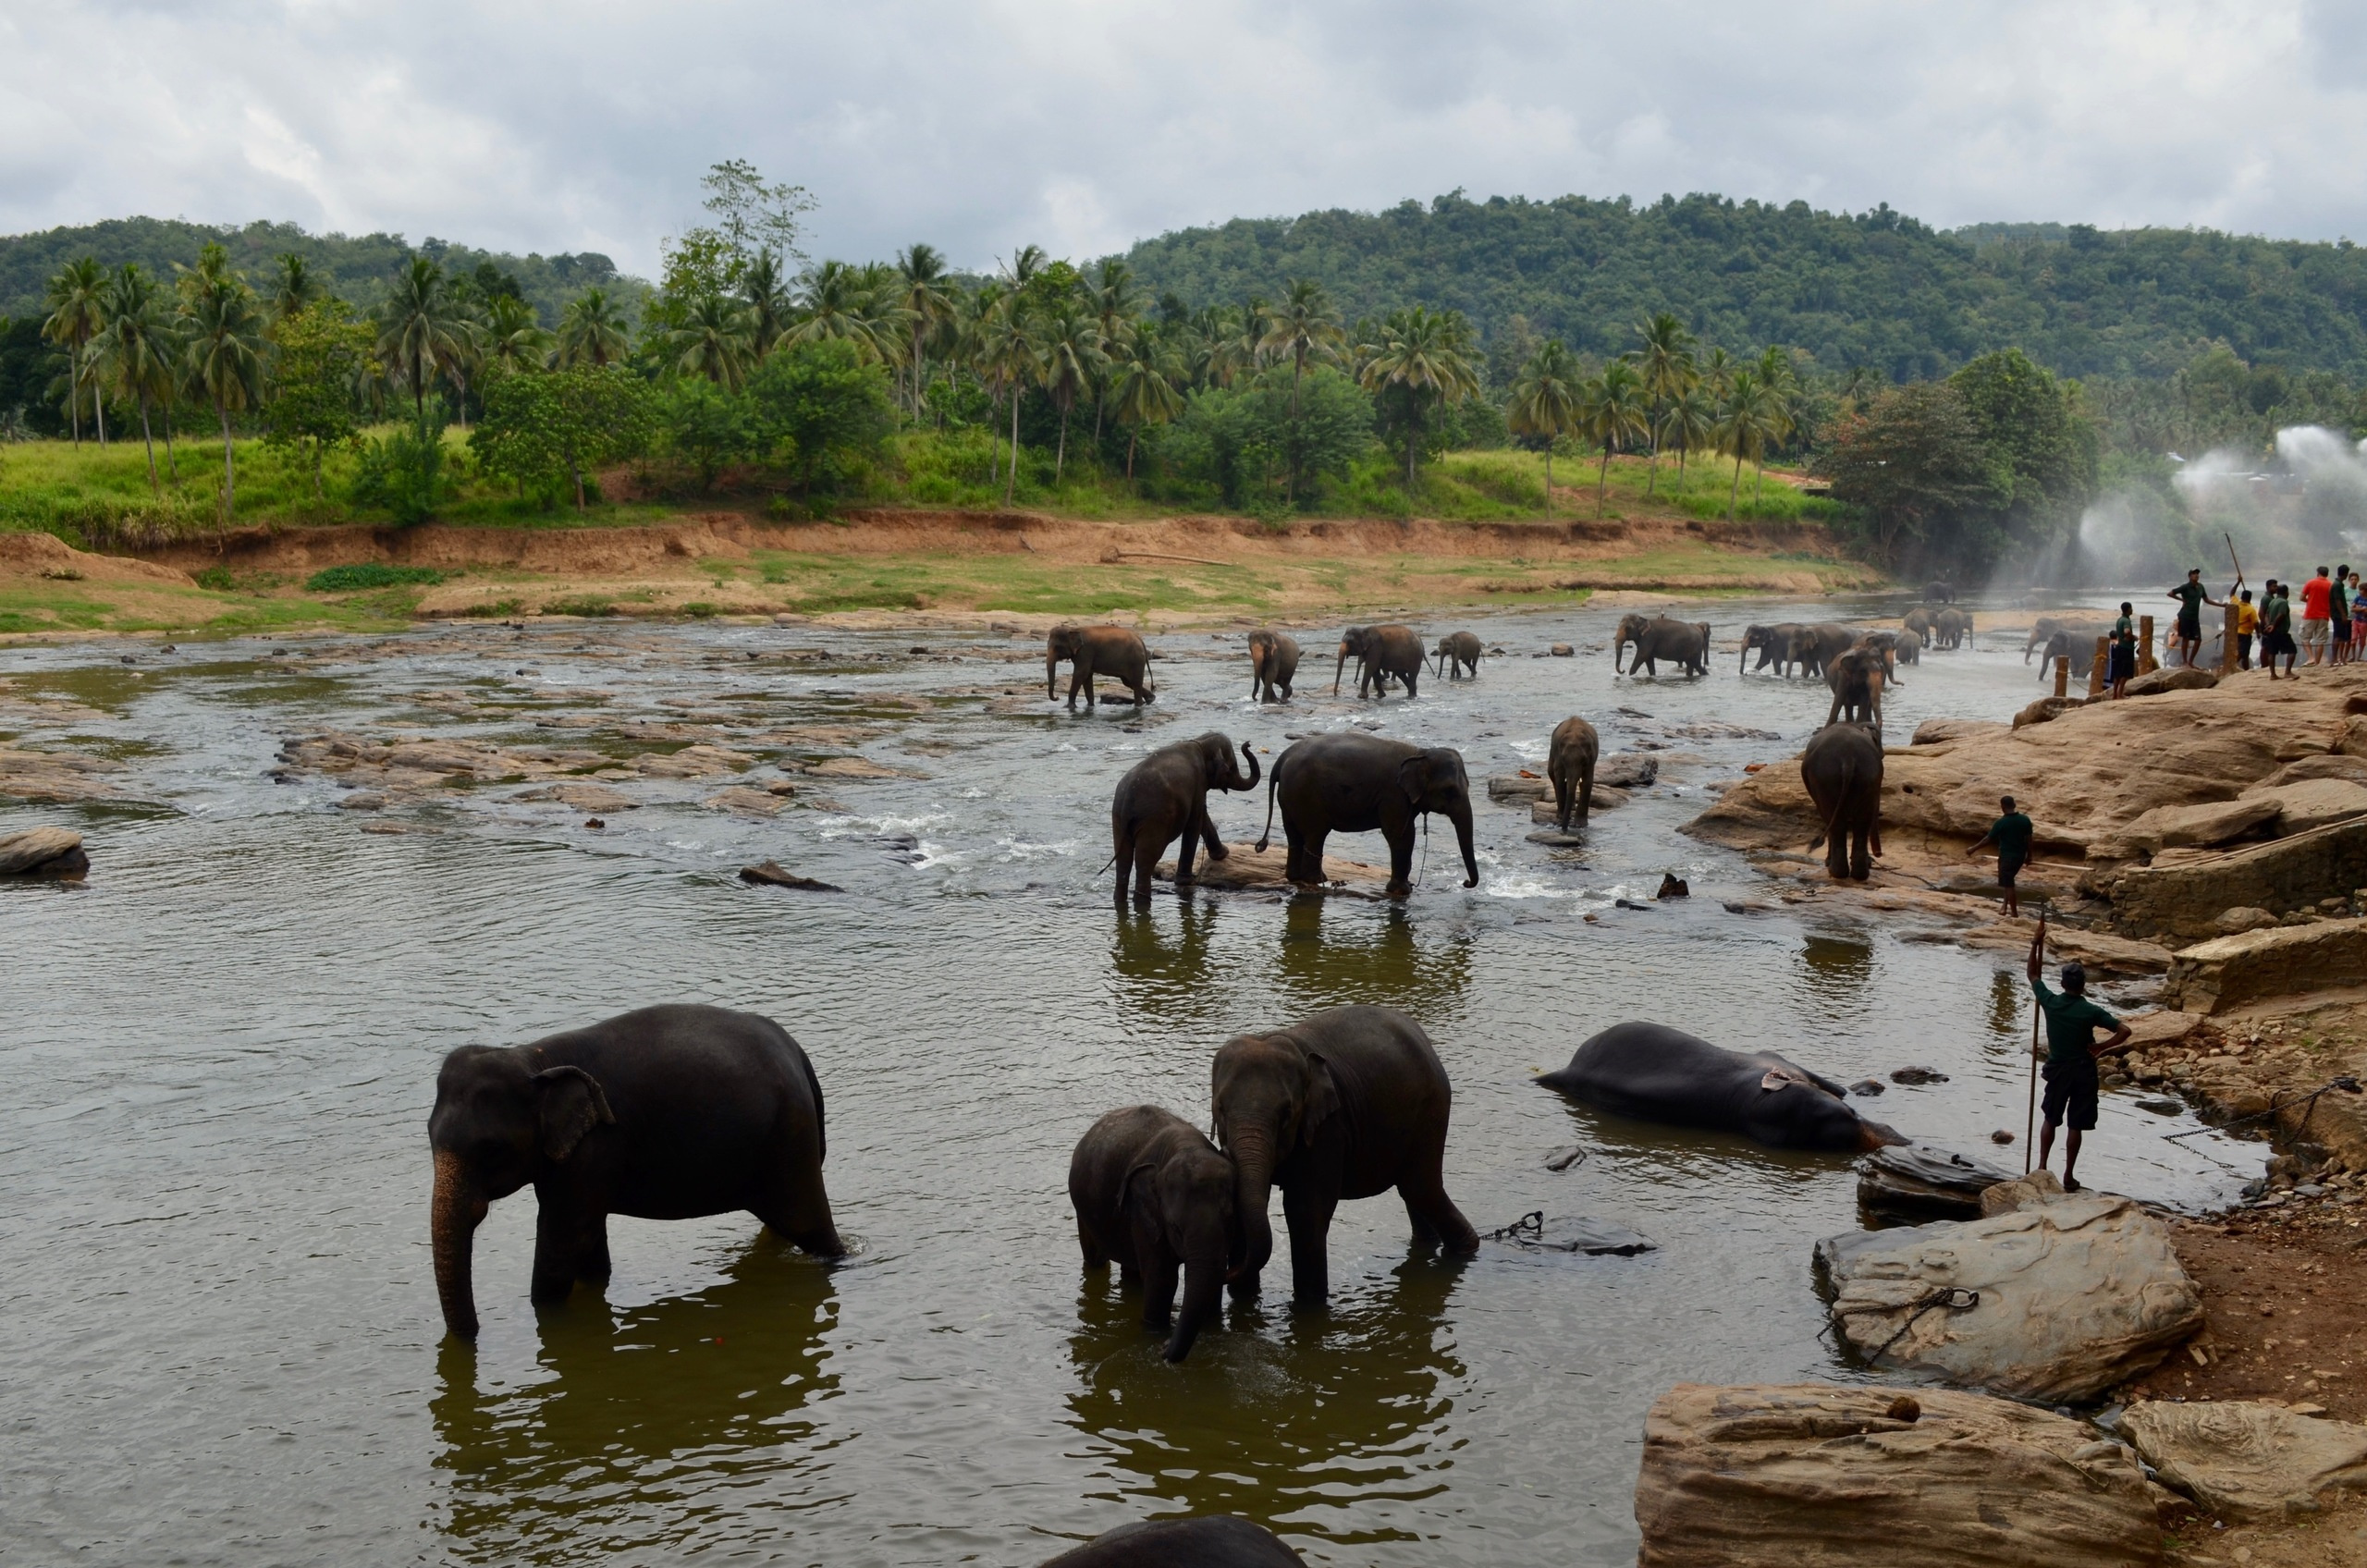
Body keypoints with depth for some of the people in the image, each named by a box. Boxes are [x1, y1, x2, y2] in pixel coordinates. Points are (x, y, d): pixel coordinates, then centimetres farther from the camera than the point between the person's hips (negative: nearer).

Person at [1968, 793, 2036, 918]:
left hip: (2007, 856, -6)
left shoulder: (2000, 823, -17)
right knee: (2008, 882, 23)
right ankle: (2007, 906, 22)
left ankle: (2014, 914, 4)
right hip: (2020, 855, 6)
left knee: (2008, 885, 2)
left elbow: (1988, 840, -12)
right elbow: (2028, 839, 3)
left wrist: (1973, 850, -1)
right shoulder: (2025, 820, -3)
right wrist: (2029, 855, 17)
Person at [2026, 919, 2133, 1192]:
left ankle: (2042, 1167, 17)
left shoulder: (2050, 1002, -10)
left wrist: (2037, 942, 4)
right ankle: (2068, 1177, 11)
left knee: (2050, 1119, 20)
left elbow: (2033, 975, 5)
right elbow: (2124, 1031, -21)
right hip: (2083, 1072, -2)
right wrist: (2100, 1049, -12)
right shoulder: (2091, 1011, -16)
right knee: (2075, 1126, 6)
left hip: (2057, 1070, 2)